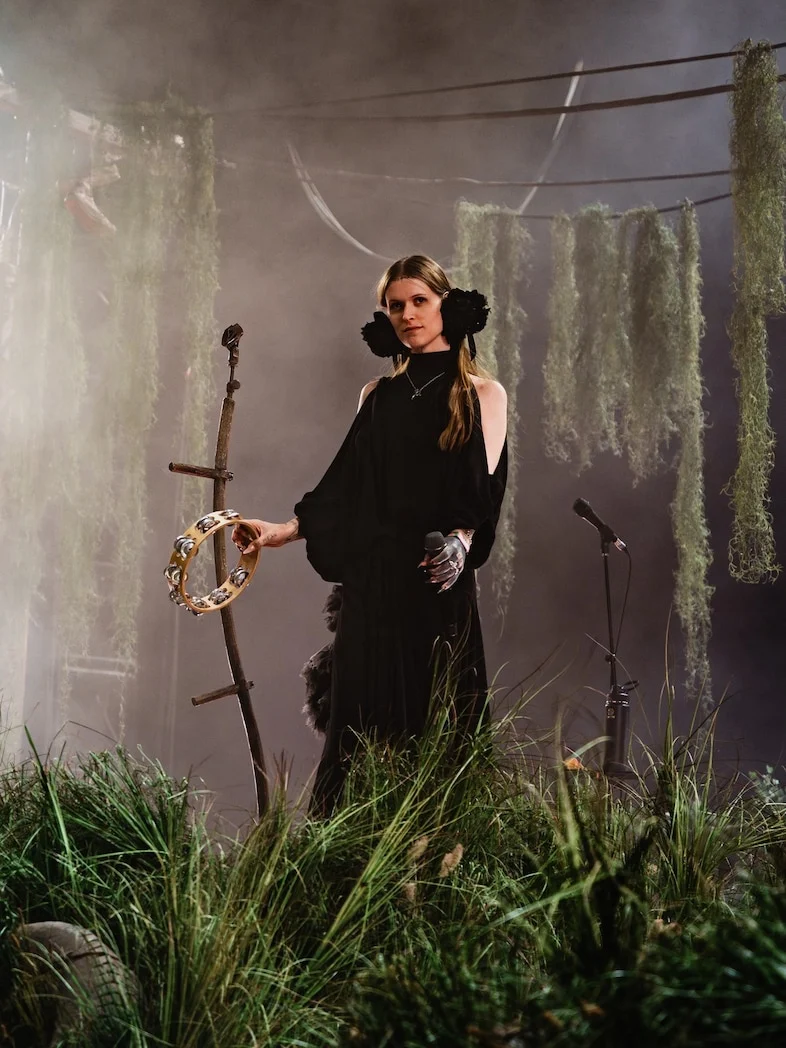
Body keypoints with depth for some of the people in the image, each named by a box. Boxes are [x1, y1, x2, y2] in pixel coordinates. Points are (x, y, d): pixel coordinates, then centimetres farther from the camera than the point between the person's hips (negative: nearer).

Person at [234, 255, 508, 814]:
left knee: (435, 723, -3)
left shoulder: (482, 393, 5)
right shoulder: (378, 395, 15)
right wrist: (284, 530, 5)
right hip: (373, 581, 3)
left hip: (439, 581, -3)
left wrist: (462, 537, -25)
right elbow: (347, 488, 15)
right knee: (365, 721, 3)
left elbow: (485, 486, -6)